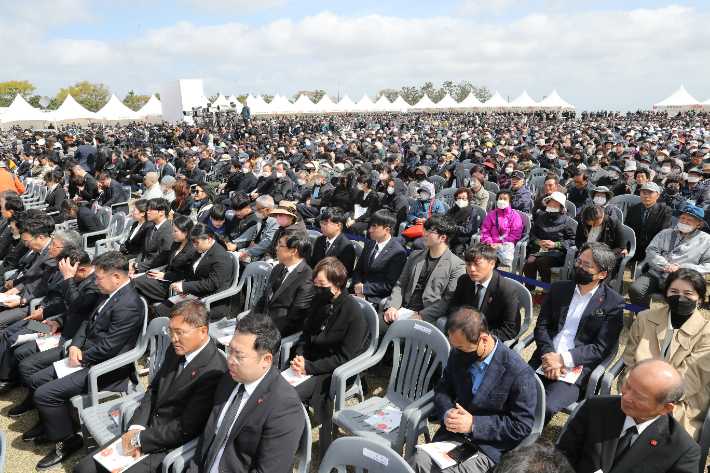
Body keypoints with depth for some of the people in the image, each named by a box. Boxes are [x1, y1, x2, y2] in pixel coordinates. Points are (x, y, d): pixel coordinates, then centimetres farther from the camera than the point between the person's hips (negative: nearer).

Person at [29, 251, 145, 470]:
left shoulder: (128, 306, -27)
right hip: (86, 357, 10)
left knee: (44, 394, -14)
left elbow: (107, 348, -25)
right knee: (36, 380, 17)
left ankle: (67, 440, 6)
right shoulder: (110, 294, 5)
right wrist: (75, 346, -2)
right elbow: (88, 322, 15)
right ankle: (49, 423, 41)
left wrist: (81, 358, -10)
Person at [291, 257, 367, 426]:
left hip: (335, 371, -6)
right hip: (310, 360, 7)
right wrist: (300, 357, -8)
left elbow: (343, 358, -17)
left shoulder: (355, 313, -19)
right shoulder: (319, 300, 1)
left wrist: (308, 367, -19)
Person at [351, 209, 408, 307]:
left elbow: (389, 285, -13)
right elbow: (358, 270, 14)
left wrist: (363, 288, -13)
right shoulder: (369, 244, 13)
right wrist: (358, 285, -7)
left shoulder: (398, 253, -11)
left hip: (376, 298, -7)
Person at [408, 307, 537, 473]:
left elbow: (522, 426, -13)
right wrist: (447, 412, -13)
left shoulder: (519, 372, -18)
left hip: (490, 446, -4)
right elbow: (442, 389, 11)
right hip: (453, 434, 4)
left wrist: (474, 425, -21)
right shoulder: (458, 354, -2)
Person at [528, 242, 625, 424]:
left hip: (576, 370, -3)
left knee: (544, 407, -27)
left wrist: (563, 359, -15)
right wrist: (549, 357, -10)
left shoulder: (614, 302, 1)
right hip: (544, 361, 4)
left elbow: (601, 347, -5)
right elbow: (541, 327, 8)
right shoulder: (558, 288, 13)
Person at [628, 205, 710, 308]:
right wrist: (664, 266, -8)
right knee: (635, 290, -27)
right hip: (656, 274, 3)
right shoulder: (666, 233, 24)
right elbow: (651, 251, 10)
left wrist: (686, 269, -8)